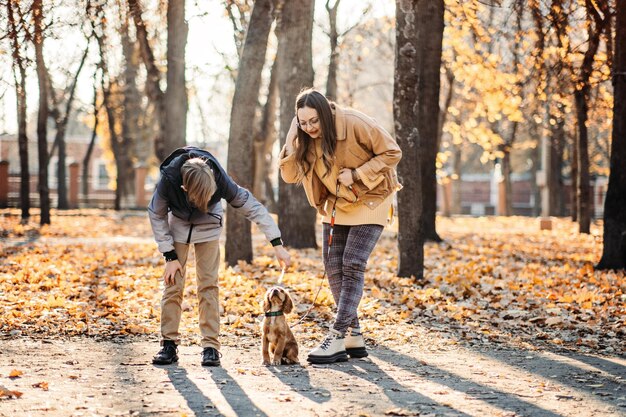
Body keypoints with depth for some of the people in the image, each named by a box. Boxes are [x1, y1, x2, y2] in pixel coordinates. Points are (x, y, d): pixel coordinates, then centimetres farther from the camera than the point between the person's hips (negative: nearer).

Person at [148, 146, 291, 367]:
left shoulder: (220, 180, -34)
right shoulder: (169, 179, -35)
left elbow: (253, 207, -24)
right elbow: (157, 215, -16)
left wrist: (277, 245, -26)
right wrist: (170, 256, -16)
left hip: (208, 226, 0)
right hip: (177, 224, 0)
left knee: (208, 284, -6)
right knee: (173, 284, -5)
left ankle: (211, 346, -3)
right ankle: (169, 344, 1)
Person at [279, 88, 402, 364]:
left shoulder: (355, 124, -25)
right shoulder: (304, 138, -9)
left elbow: (391, 153, -18)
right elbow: (290, 176, -11)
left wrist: (357, 174, -25)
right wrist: (292, 145, -28)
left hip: (370, 200, -6)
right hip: (336, 205, 6)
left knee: (352, 265, -15)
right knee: (333, 268, 2)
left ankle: (337, 337, -17)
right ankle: (354, 337, 10)